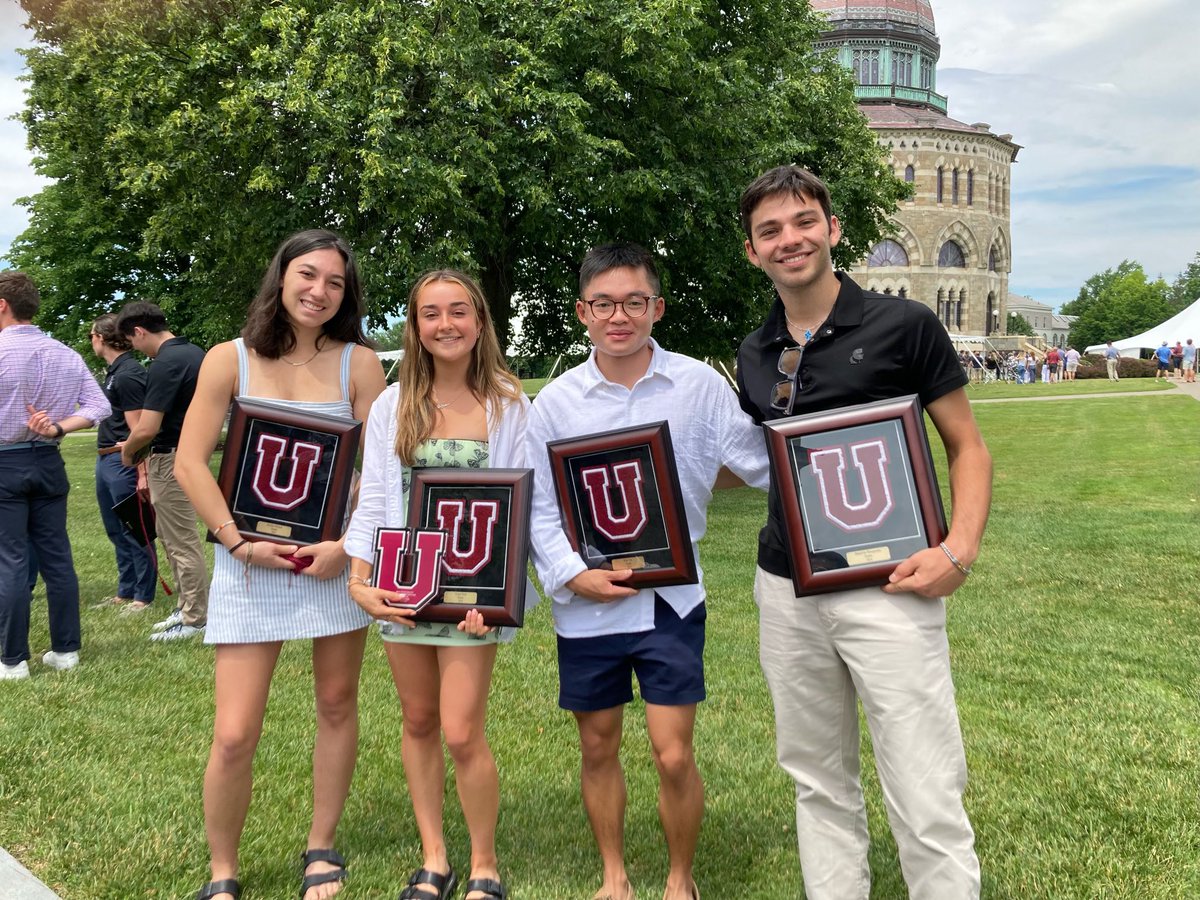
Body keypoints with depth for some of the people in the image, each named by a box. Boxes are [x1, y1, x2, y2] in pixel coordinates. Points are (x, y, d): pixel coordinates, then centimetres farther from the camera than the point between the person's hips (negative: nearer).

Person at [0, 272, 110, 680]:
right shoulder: (65, 354, 5)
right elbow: (99, 407, -1)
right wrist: (57, 427, -8)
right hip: (48, 462, 5)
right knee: (57, 557, 9)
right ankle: (65, 649, 15)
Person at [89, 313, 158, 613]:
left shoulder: (128, 374, -16)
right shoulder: (113, 372, 14)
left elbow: (137, 430, -20)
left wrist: (142, 474, -23)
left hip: (123, 461, -10)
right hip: (105, 460, 10)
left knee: (134, 531, -2)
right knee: (116, 531, 16)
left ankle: (143, 596, 6)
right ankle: (125, 592, 25)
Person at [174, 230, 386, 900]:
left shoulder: (358, 363, 0)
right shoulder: (230, 360, 0)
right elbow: (190, 463, -3)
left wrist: (350, 543, -15)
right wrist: (240, 543, -11)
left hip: (339, 557, 1)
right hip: (251, 563, -1)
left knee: (338, 705, 12)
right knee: (235, 735, -3)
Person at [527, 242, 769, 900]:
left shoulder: (700, 385, -4)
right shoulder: (556, 402, -1)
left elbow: (765, 466, -1)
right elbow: (539, 506, 0)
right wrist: (574, 574, -12)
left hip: (670, 600, -2)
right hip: (587, 606, 2)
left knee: (674, 756, -2)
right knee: (598, 749, 15)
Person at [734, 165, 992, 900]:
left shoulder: (905, 325, -5)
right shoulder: (755, 355, 9)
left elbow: (968, 447, -1)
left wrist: (959, 550, -15)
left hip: (886, 590, -5)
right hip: (786, 592, 5)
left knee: (927, 803, -4)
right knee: (820, 783, 15)